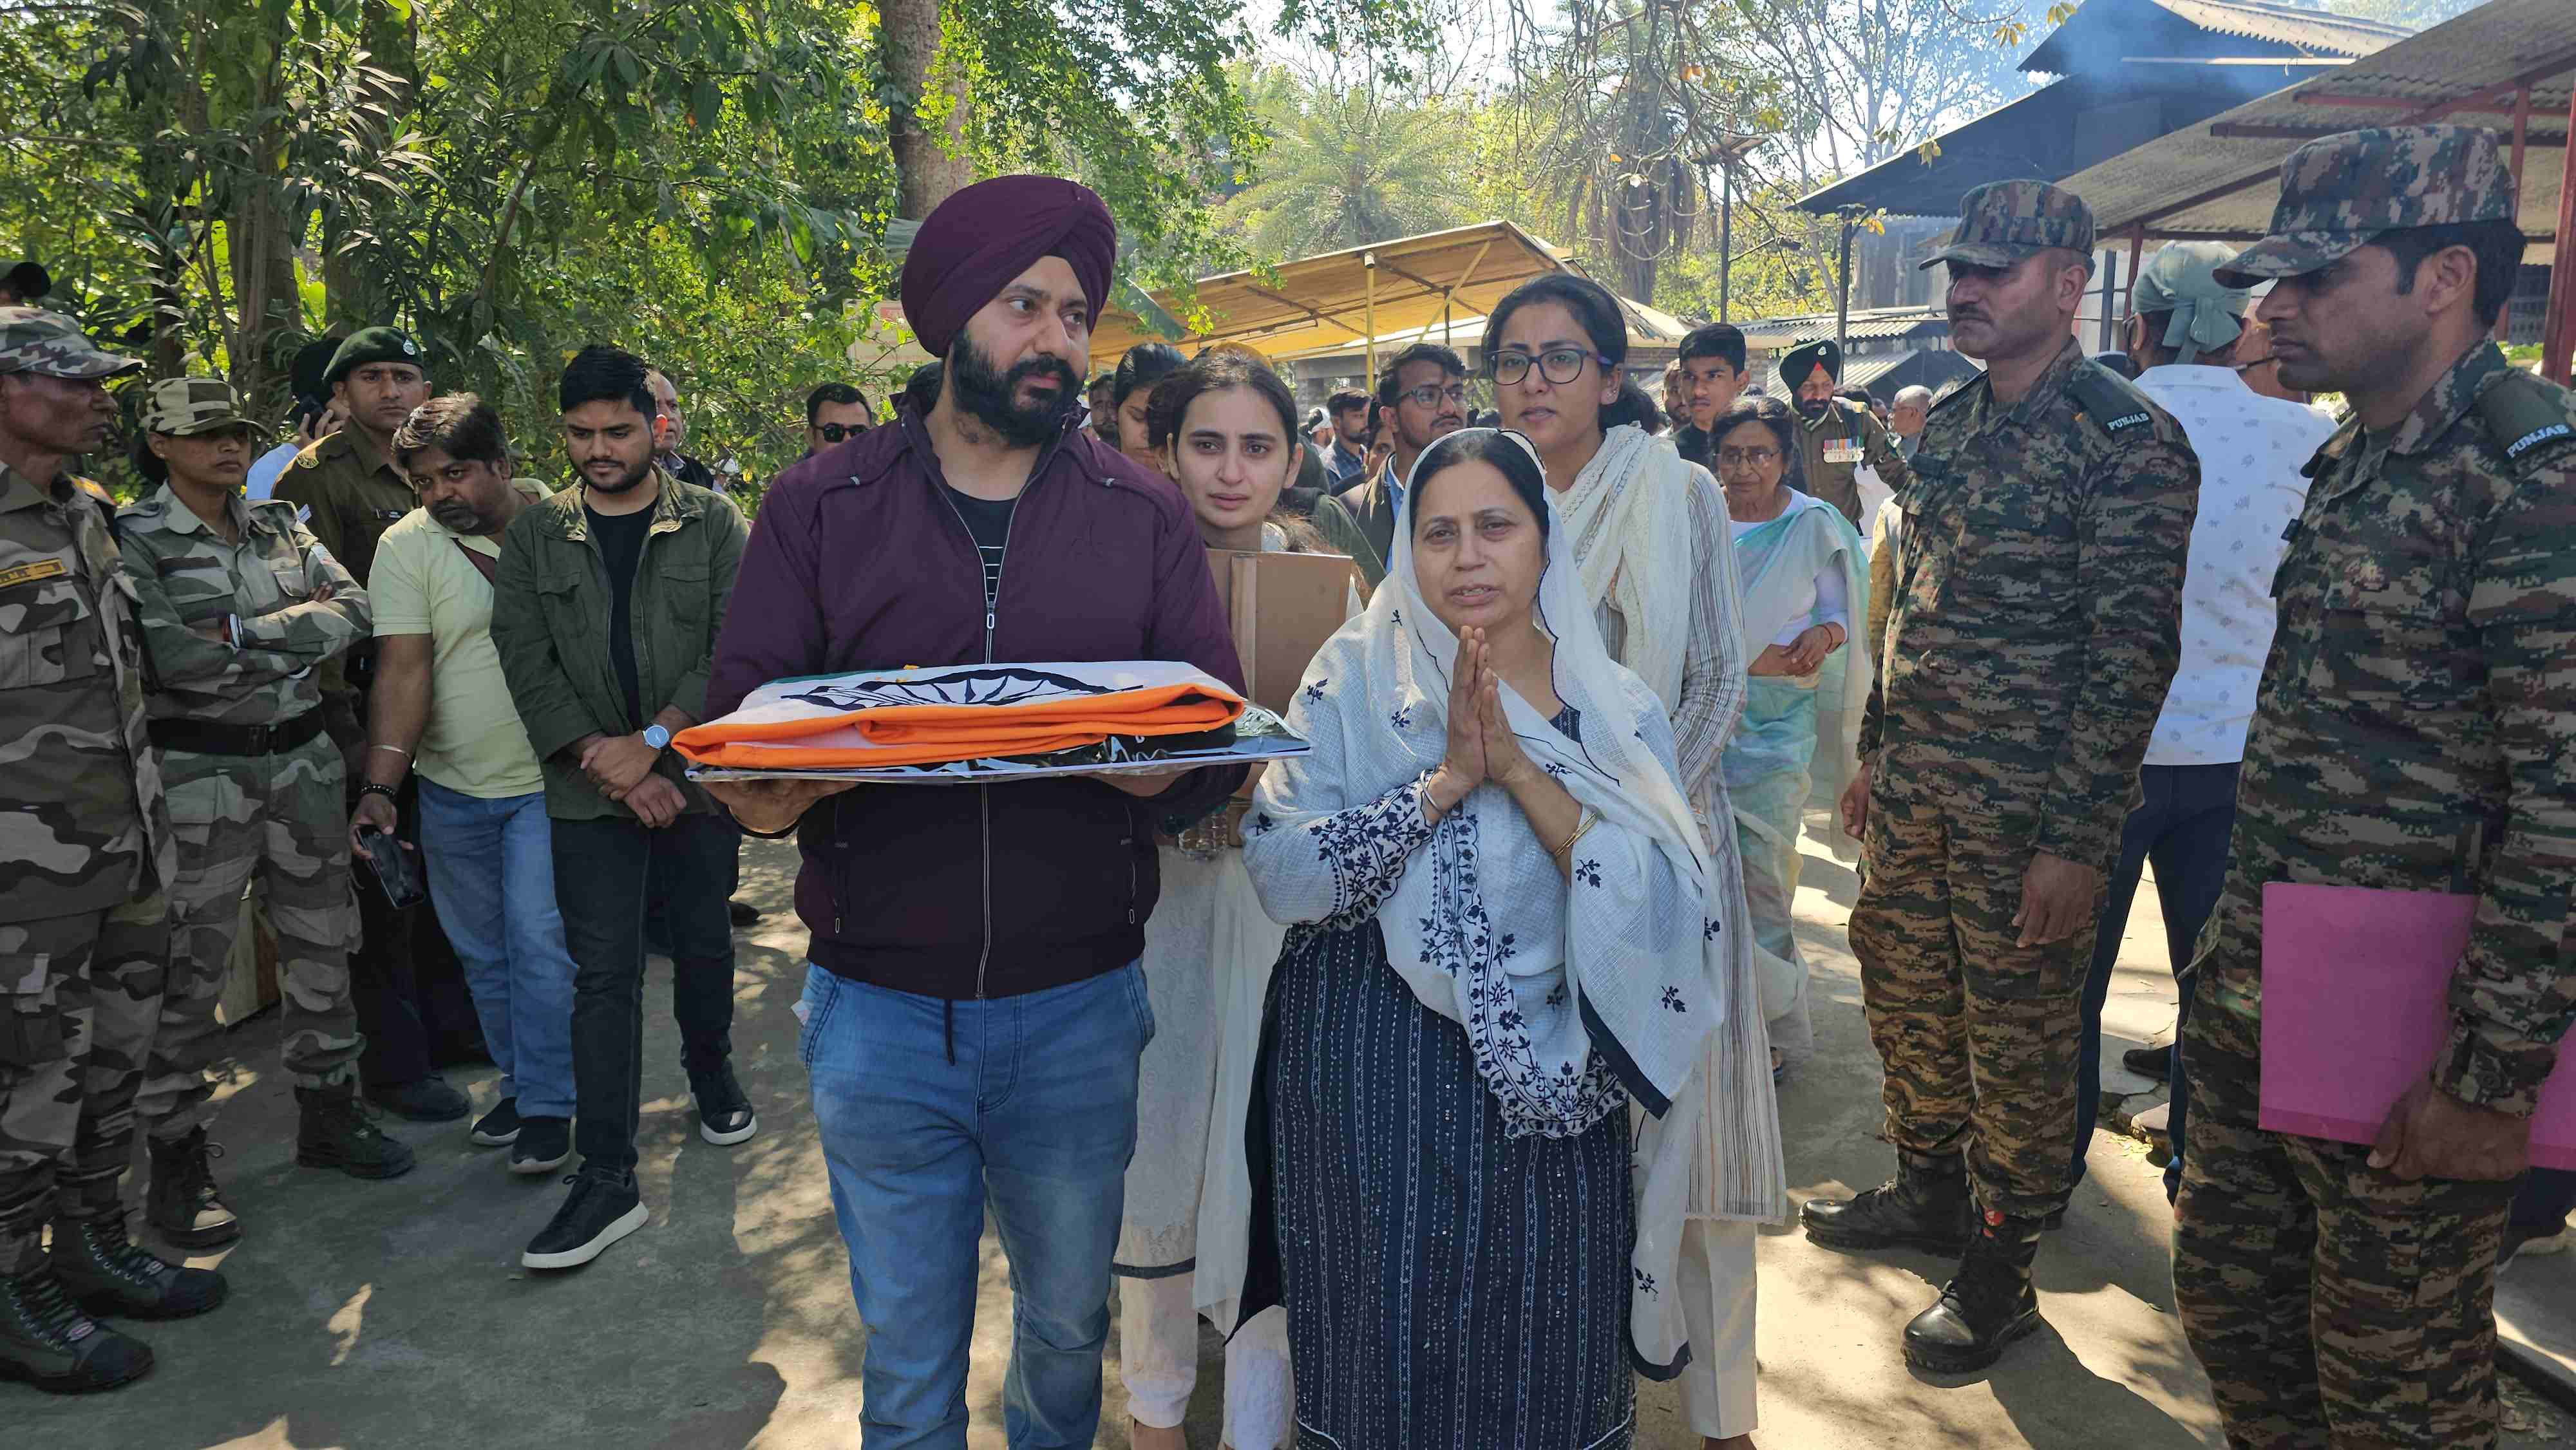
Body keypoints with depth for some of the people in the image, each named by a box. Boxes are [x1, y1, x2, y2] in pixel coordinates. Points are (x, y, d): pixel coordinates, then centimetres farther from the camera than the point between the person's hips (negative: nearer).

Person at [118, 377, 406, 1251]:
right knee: (190, 973, 0)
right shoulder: (134, 540, -6)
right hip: (200, 777, -5)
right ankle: (177, 1162, 12)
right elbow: (174, 659, -20)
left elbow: (354, 612, -3)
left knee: (323, 945, 13)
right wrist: (299, 637, -11)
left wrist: (247, 634, -15)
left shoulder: (280, 527, 10)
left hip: (301, 762, 6)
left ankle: (328, 1114, 29)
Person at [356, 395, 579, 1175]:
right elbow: (403, 669, -12)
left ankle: (547, 1107, 6)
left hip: (546, 780, -2)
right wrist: (381, 787, -21)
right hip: (450, 788, 2)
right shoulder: (407, 545, -5)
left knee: (539, 943, -7)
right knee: (483, 954, 14)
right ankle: (516, 1081, 32)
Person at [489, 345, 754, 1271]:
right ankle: (607, 1179, 2)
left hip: (697, 775, 0)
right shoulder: (535, 535, 5)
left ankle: (711, 1074, 42)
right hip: (590, 792, 0)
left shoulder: (712, 524, 0)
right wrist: (608, 764, -11)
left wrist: (654, 740, -16)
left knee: (704, 944, 14)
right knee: (603, 976, -2)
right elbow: (527, 664, -1)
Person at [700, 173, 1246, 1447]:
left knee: (1068, 1328, 20)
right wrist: (768, 791, -26)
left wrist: (1167, 767, -25)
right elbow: (740, 710, -2)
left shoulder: (1144, 515, 3)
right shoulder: (821, 507, 2)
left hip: (1079, 1006, 1)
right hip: (880, 1005, 0)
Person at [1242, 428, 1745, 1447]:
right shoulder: (1357, 679, -5)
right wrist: (1448, 778, -23)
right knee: (1384, 1361, 12)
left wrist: (1519, 768, -22)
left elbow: (1668, 909, -14)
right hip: (1371, 1072, -1)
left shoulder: (1615, 708, 0)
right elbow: (1279, 874, -16)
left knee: (1544, 1367, 13)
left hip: (1549, 1082, 1)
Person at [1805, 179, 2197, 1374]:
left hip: (2027, 805, -7)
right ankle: (1929, 1191, 39)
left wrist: (2077, 838, -19)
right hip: (1915, 784, 7)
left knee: (2018, 1034, 6)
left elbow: (2133, 652, -16)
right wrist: (1874, 750, 16)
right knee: (1904, 990, 18)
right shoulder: (1945, 426, 10)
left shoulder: (2129, 443, -14)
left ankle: (1999, 1272, 23)